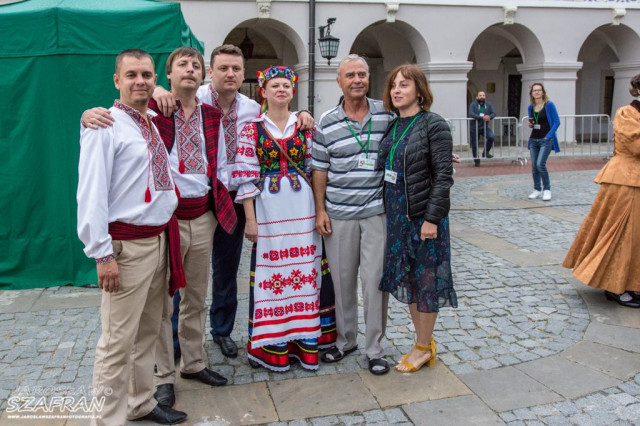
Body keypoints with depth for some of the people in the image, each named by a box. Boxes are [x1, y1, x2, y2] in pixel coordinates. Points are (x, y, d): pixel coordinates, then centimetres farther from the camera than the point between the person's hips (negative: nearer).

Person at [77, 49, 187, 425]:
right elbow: (91, 193, -15)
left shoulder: (155, 124, 12)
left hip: (160, 238, 8)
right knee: (119, 339, -1)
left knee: (148, 331, 18)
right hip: (127, 245, -8)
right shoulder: (105, 125, -10)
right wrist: (102, 254, -18)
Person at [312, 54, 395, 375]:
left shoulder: (387, 115, 2)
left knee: (375, 280, 1)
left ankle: (375, 348, 15)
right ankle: (345, 340, 28)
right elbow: (320, 170, 5)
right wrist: (320, 210, 1)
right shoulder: (327, 123, 3)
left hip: (377, 212, -1)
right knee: (342, 280, 10)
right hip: (339, 215, 1)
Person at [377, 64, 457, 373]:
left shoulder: (434, 125, -11)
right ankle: (424, 341, 28)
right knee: (405, 277, 13)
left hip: (423, 216, -7)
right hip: (396, 215, 7)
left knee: (425, 279, 4)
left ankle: (424, 347, 18)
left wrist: (432, 218, -18)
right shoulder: (391, 126, 9)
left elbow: (443, 176, -14)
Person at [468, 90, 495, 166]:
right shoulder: (473, 104, -7)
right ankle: (477, 161, 18)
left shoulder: (488, 104, 5)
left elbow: (493, 113, 2)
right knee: (475, 145, 2)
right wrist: (482, 117, -29)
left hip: (485, 127, 2)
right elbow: (471, 114, -21)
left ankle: (486, 152, -2)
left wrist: (489, 117, -22)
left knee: (491, 137, -23)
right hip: (474, 128, -2)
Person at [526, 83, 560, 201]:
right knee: (534, 166, 5)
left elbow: (557, 122, -7)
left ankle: (547, 189, 0)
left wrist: (548, 136, -14)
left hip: (546, 140, -6)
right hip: (533, 139, 6)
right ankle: (537, 190, 17)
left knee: (540, 164, -15)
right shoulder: (531, 107, 9)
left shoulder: (549, 105, -6)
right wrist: (530, 124, -2)